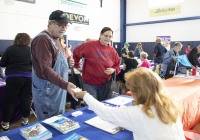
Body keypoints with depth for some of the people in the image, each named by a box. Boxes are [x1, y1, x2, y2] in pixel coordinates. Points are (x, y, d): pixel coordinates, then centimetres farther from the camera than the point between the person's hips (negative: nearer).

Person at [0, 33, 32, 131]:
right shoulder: (30, 50, 2)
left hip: (14, 78, -2)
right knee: (26, 99, 12)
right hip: (28, 77, 2)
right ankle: (25, 120, 24)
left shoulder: (10, 49, -4)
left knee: (10, 100, 7)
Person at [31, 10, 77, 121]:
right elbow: (46, 70, -26)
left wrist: (68, 63, 1)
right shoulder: (42, 40, -18)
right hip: (47, 92, -9)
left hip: (59, 89, 9)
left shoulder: (57, 39, 12)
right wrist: (66, 85, -35)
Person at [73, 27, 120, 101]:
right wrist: (77, 66, 5)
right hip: (90, 83, -4)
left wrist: (113, 70, -10)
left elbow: (117, 66, 11)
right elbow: (76, 53, 1)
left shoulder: (112, 50, 2)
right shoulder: (90, 45, -9)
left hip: (105, 84, 4)